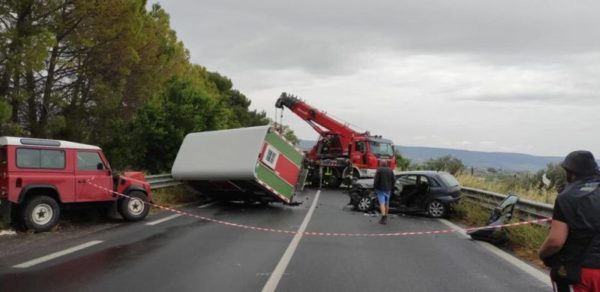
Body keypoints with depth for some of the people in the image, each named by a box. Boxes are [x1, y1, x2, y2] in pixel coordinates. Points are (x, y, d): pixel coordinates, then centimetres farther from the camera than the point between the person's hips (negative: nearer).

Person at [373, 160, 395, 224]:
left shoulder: (379, 170, -9)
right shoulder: (390, 170, 8)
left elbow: (376, 180, -14)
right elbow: (393, 180, 6)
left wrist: (374, 187, -5)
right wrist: (391, 188, 14)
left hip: (380, 189, -5)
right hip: (388, 190, 5)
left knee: (382, 203, -9)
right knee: (387, 203, 15)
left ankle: (383, 217, -19)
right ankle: (385, 217, 24)